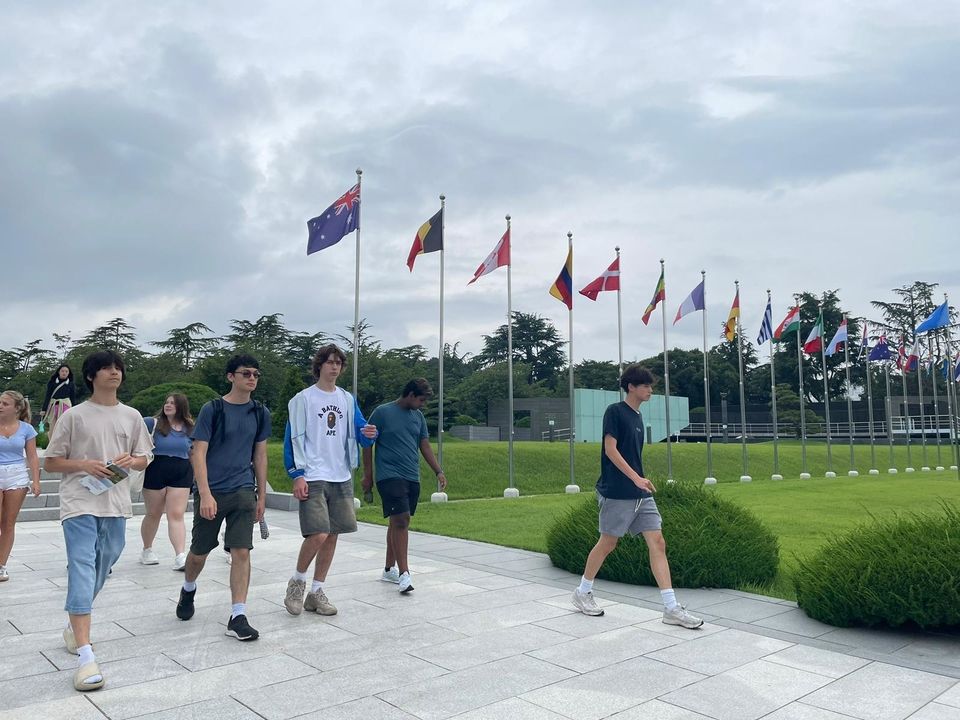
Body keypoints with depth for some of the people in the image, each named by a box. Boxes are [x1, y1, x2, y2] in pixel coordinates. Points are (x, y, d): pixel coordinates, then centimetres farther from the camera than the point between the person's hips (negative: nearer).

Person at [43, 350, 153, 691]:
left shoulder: (132, 416, 10)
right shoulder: (74, 416, 0)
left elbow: (145, 458, 15)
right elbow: (50, 461, 2)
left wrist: (131, 460, -7)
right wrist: (84, 465, -14)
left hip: (116, 505, 4)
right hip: (80, 503, -4)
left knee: (101, 571, 14)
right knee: (82, 571, -13)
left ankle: (75, 626, 38)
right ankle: (85, 656, -16)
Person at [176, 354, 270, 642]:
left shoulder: (260, 412, 5)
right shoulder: (213, 409, -7)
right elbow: (198, 454, -10)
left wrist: (262, 495, 11)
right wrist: (205, 494, -18)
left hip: (243, 492, 2)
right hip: (211, 491, -2)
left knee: (241, 552, -6)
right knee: (199, 552, 13)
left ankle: (237, 618, 1)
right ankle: (188, 590, 44)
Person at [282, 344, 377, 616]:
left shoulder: (348, 399, 12)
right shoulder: (303, 399, -2)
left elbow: (358, 433, 10)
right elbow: (293, 439, -5)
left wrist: (368, 434, -14)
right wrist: (297, 475, -12)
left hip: (342, 478, 5)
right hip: (313, 479, -5)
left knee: (332, 535, 7)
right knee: (318, 534, -15)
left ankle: (316, 592, 20)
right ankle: (297, 581, 11)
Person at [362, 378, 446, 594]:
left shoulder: (418, 417, 13)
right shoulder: (382, 412, -5)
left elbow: (425, 446, 16)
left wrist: (438, 471, 7)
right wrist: (368, 475, -2)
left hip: (412, 478, 6)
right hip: (389, 476, -6)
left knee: (398, 522, 12)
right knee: (401, 520, -15)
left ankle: (389, 569, 23)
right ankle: (404, 574, -11)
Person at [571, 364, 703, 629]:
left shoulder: (637, 416, 15)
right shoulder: (615, 411, -9)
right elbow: (610, 449, -16)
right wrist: (636, 478, -22)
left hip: (640, 493, 8)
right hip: (616, 492, -8)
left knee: (657, 543, 0)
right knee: (607, 543, 4)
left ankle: (671, 609, 2)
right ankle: (582, 593, 24)